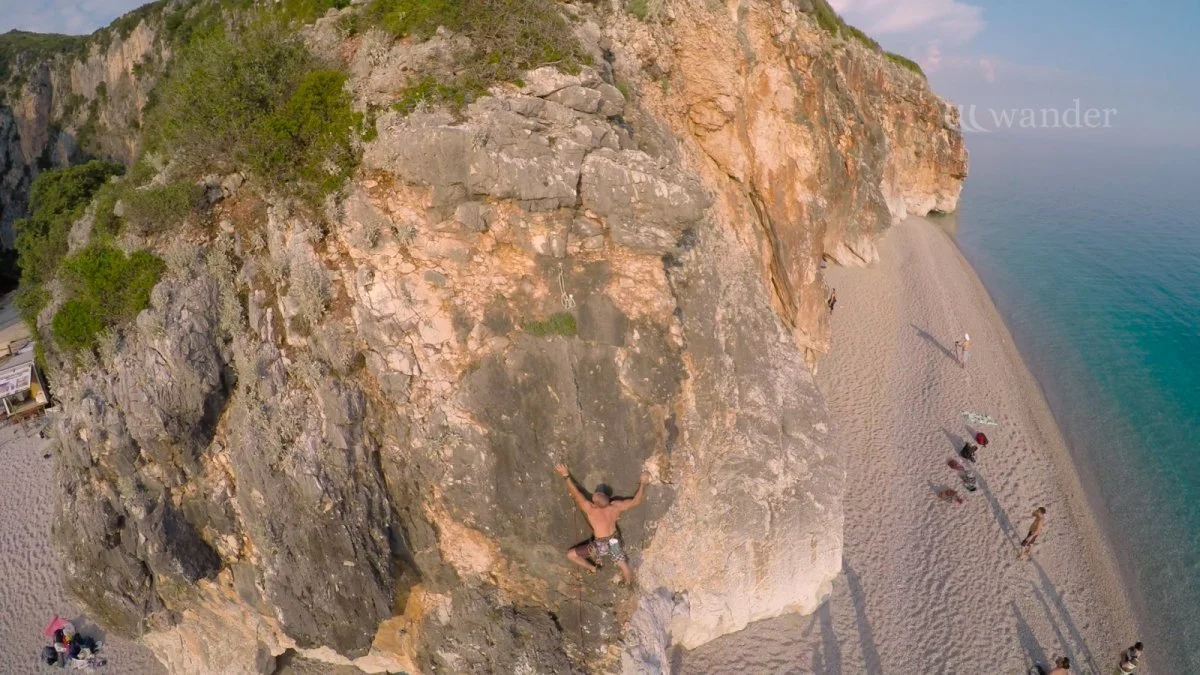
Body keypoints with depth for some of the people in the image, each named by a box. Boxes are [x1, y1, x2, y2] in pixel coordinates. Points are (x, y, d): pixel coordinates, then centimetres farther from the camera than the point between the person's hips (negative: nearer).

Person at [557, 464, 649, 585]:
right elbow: (636, 501, -8)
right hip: (614, 542, 4)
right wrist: (643, 483, 2)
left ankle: (592, 568, 26)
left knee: (570, 555, 11)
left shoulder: (590, 509, -29)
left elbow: (576, 493, -27)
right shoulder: (616, 506, -18)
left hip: (600, 545, -4)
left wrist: (566, 475, -22)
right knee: (624, 567, 24)